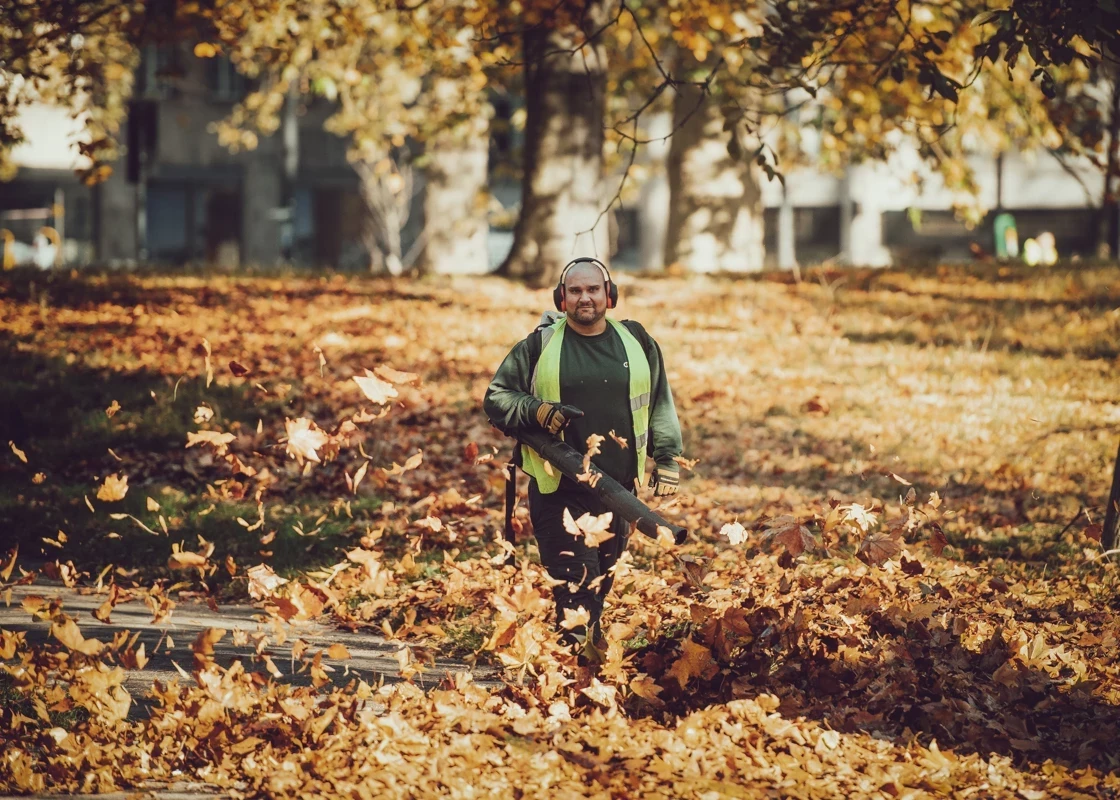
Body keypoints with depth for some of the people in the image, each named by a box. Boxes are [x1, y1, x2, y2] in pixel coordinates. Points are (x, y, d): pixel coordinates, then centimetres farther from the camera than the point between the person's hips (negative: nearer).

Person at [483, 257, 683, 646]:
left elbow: (660, 405, 18)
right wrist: (537, 411, -13)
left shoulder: (636, 342, 9)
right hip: (559, 488, -3)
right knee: (574, 583, -12)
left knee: (601, 582, 11)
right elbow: (496, 398, 5)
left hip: (620, 488, 3)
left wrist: (667, 460, 14)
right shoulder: (538, 346, 0)